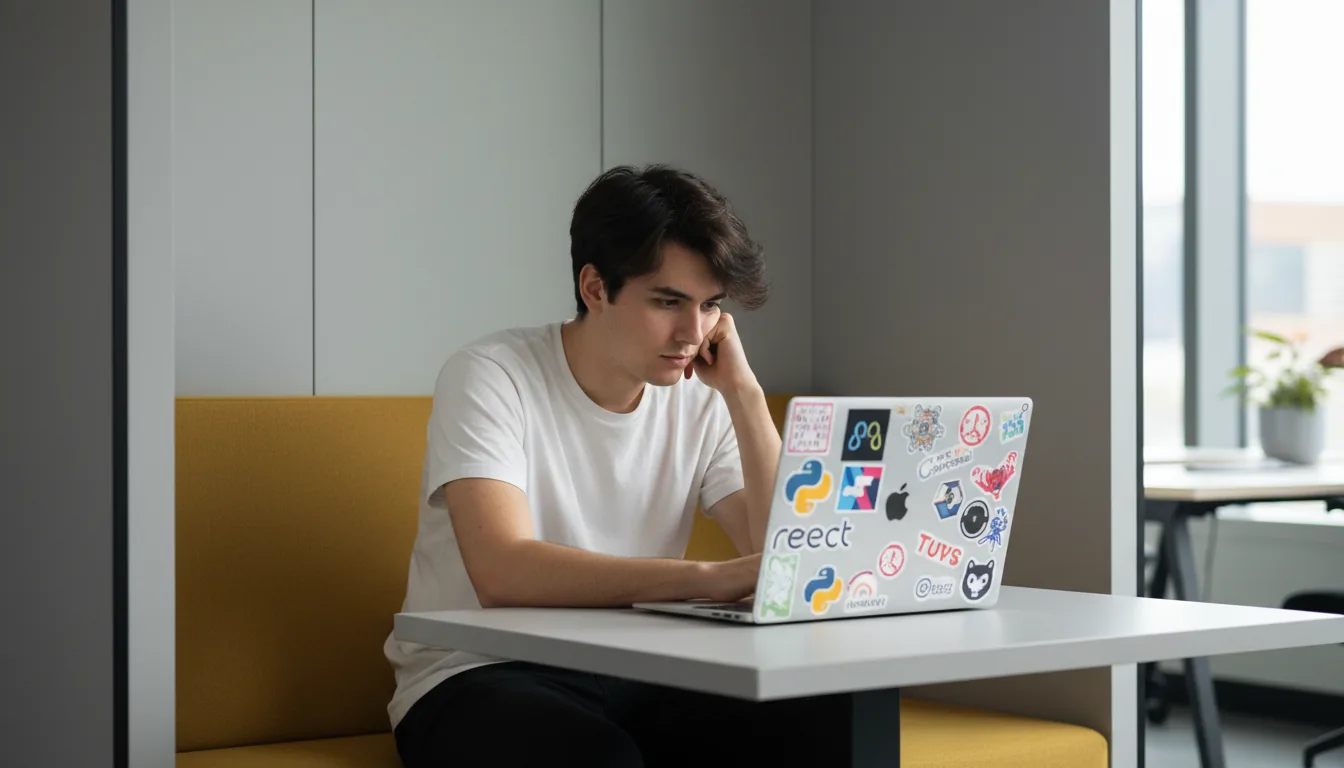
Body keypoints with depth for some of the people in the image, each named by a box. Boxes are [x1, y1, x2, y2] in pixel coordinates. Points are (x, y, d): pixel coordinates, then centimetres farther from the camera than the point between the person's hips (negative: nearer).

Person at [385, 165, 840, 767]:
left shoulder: (701, 399, 4)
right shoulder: (491, 377, -11)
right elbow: (502, 571, -27)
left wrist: (743, 392, -11)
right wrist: (705, 578, -37)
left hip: (630, 676, 5)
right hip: (479, 677, -4)